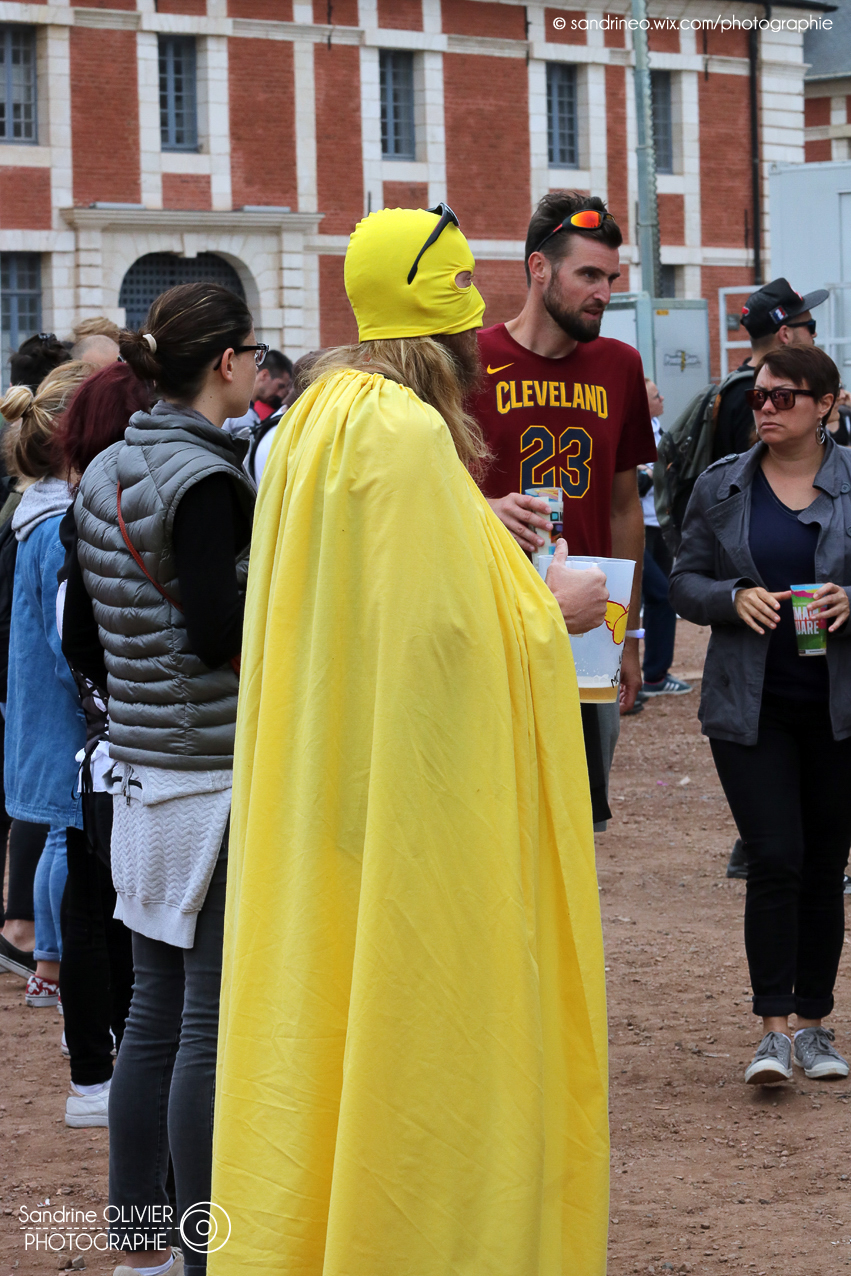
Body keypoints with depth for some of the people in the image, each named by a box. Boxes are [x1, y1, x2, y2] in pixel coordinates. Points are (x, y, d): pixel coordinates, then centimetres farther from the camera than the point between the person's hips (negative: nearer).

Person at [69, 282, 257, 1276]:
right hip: (220, 773, -9)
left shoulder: (104, 474, 11)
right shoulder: (203, 477, -16)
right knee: (214, 1023, -3)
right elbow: (222, 631, -21)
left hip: (141, 769, 9)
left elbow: (79, 634, 16)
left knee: (156, 1010, 14)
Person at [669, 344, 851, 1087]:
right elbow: (686, 583, 7)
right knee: (776, 860, -10)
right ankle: (773, 1031, -9)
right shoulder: (721, 488, 6)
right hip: (751, 708, 0)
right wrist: (735, 598, -12)